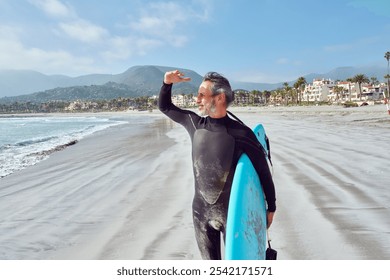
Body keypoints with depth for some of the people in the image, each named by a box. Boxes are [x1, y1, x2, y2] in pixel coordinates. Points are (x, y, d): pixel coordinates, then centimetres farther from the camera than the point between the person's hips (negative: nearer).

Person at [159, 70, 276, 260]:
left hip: (231, 211, -4)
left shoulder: (241, 134, -17)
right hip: (201, 210, 4)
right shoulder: (195, 123, -3)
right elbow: (165, 107, 11)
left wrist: (271, 208, 0)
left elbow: (263, 171, -7)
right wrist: (167, 83, -7)